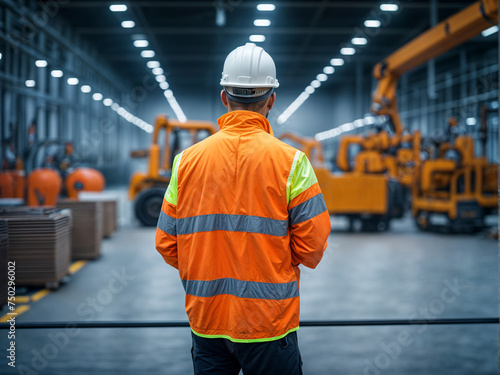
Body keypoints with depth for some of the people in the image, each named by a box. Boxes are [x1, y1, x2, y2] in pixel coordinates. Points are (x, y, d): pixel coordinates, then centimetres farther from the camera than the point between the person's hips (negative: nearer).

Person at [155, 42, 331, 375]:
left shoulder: (187, 160, -1)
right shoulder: (291, 161, -9)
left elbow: (167, 245, 2)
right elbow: (312, 246, -10)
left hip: (205, 319, 3)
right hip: (269, 322, -3)